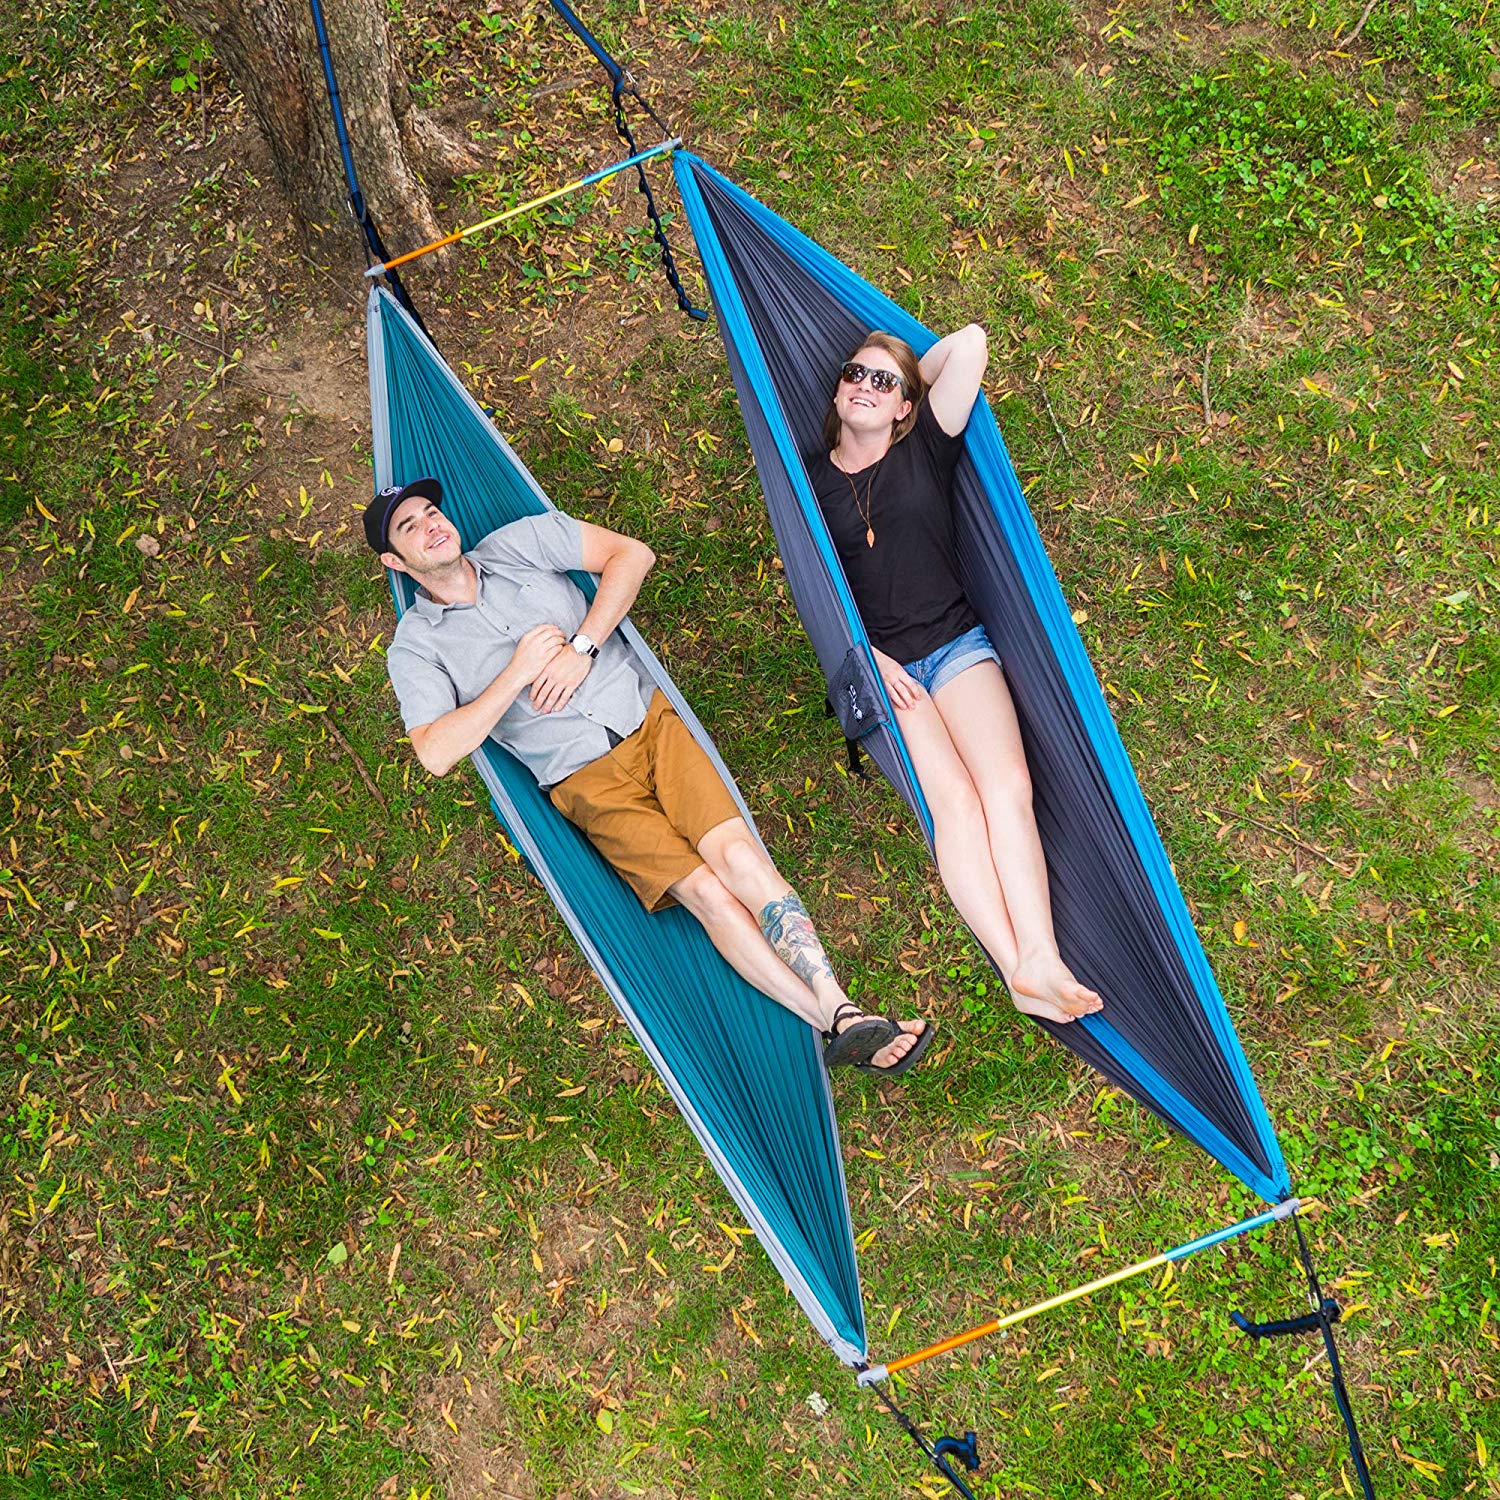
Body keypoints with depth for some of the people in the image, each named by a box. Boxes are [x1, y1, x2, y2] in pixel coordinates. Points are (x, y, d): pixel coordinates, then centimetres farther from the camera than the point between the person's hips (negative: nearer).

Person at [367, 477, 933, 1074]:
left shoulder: (519, 543, 8)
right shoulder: (416, 646, 3)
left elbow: (632, 553, 3)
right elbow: (436, 754, -10)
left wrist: (582, 647, -7)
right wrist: (519, 671, -13)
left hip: (649, 719, 2)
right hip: (587, 782, -2)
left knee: (736, 852, -19)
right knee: (707, 891, -19)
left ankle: (838, 1006, -22)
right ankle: (834, 1024, -19)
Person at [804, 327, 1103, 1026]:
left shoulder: (925, 453, 10)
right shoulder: (808, 480, 10)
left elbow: (969, 341, 0)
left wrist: (913, 374, 17)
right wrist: (867, 656, -6)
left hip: (958, 646, 1)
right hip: (879, 666, -1)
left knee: (1007, 786, -23)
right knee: (955, 802, -23)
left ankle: (1041, 959, -30)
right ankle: (1017, 971, -30)